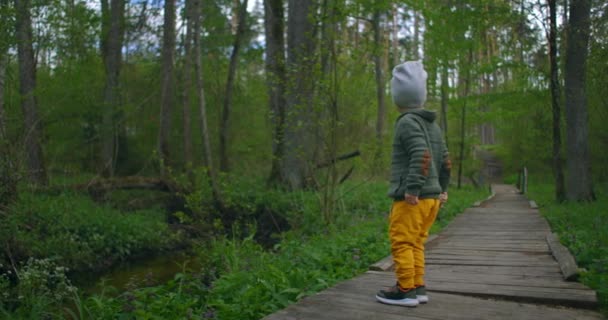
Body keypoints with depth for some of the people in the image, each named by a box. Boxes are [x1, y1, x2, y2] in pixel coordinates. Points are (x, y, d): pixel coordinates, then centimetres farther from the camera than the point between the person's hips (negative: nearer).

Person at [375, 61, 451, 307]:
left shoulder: (408, 122, -11)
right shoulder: (432, 124, 16)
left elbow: (421, 156, -23)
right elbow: (445, 160, 19)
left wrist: (413, 189, -23)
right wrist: (442, 188, 24)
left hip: (412, 199, -9)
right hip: (431, 197, 9)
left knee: (402, 243, -3)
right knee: (415, 244, 13)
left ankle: (405, 290, 0)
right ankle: (418, 288, 16)